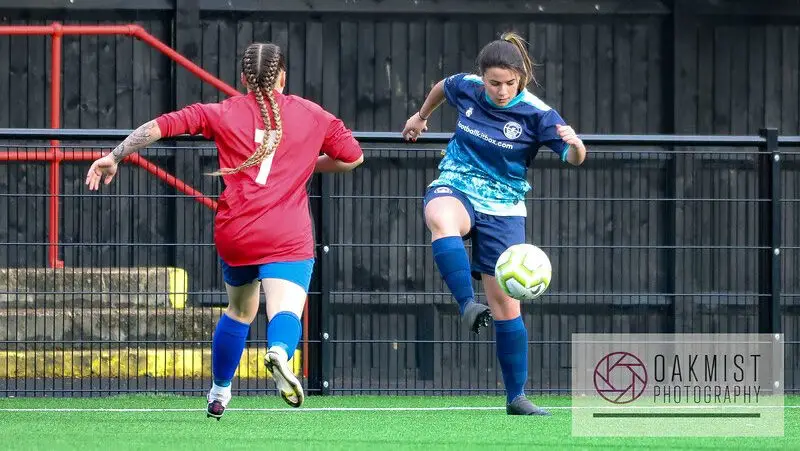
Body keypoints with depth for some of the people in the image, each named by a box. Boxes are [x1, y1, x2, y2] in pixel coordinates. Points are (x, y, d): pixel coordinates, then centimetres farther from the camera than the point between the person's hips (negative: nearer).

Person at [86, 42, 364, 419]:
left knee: (239, 309, 26)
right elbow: (353, 157, 17)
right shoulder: (311, 115, 10)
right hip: (287, 239, -3)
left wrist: (114, 156, 10)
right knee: (285, 312, -17)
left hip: (234, 234, 3)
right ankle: (280, 352, -51)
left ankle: (219, 393, 35)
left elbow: (160, 126, 3)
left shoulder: (223, 114, 9)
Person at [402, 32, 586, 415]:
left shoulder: (536, 114, -15)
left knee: (506, 303, -1)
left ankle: (516, 397, 10)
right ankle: (468, 305, -44)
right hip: (456, 187, 1)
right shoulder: (465, 87, -6)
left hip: (503, 207, -1)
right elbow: (443, 87, 18)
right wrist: (421, 116, 33)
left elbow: (574, 158, -19)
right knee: (442, 220, -40)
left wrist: (575, 145, -42)